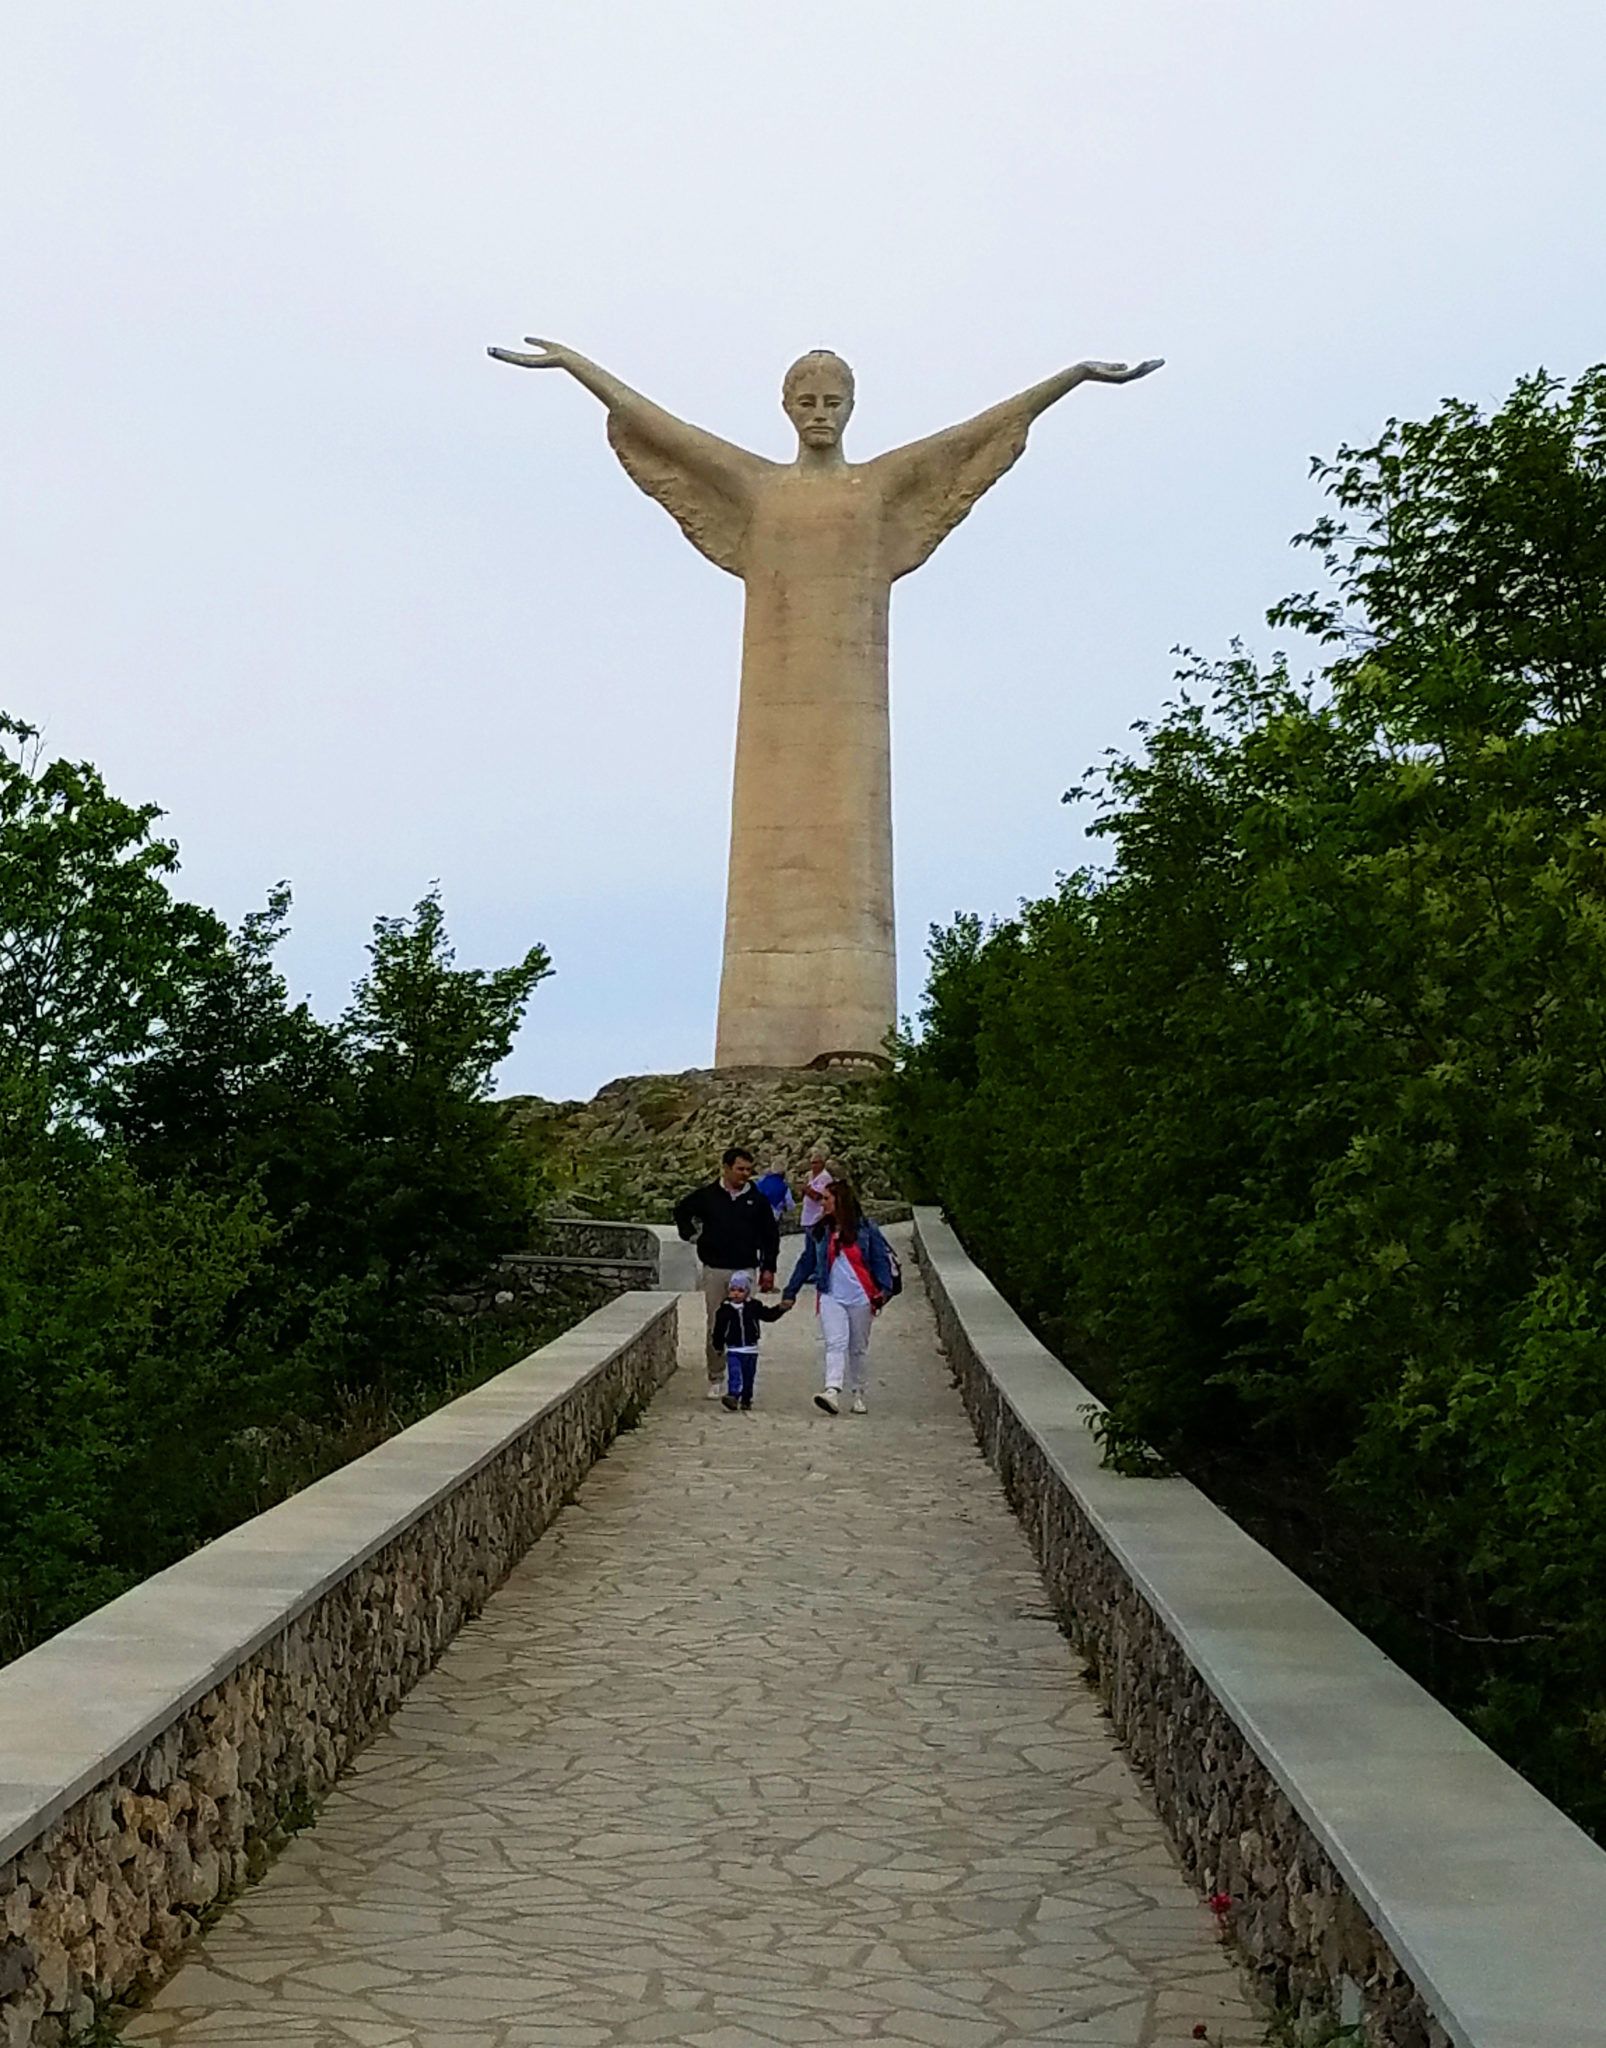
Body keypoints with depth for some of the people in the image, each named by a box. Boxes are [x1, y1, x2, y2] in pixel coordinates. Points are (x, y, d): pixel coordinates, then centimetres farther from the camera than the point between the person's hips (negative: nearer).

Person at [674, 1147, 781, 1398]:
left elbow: (770, 1235, 11)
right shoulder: (707, 1196, 2)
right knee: (715, 1327, 4)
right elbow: (681, 1210, 20)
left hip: (745, 1271, 0)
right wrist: (691, 1234, 9)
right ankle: (716, 1379, 13)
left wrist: (768, 1268, 6)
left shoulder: (757, 1200, 4)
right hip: (714, 1271, 0)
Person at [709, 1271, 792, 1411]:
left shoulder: (754, 1306, 3)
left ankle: (746, 1400, 22)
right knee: (735, 1374, -19)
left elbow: (769, 1315, 10)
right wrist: (717, 1344, 4)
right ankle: (732, 1395, -29)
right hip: (733, 1350, -3)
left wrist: (781, 1308, -1)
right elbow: (719, 1329, 4)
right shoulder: (724, 1309, -2)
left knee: (748, 1377, 10)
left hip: (750, 1350, 3)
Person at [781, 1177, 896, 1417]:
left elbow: (881, 1259, 1)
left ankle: (857, 1395, 19)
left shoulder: (865, 1229, 1)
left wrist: (884, 1289, -12)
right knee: (835, 1344, -15)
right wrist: (790, 1293, 19)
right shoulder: (819, 1232, 9)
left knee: (859, 1348, 8)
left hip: (860, 1297, -1)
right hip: (831, 1296, 1)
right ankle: (832, 1391, -28)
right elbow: (806, 1263, 17)